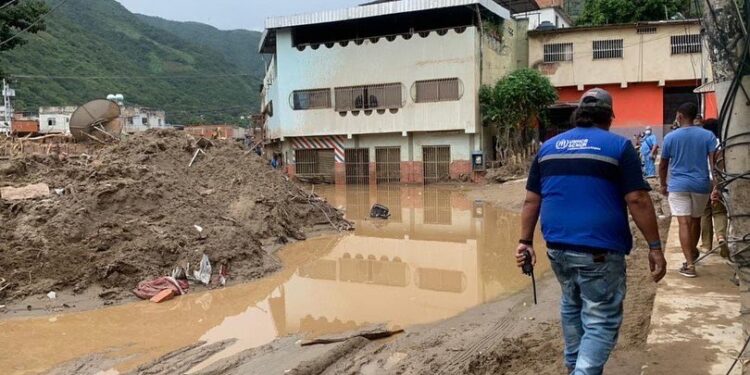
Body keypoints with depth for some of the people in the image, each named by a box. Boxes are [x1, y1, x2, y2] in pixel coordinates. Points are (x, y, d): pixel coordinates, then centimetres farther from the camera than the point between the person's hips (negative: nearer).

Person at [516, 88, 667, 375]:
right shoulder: (618, 146, -4)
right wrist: (655, 247, -4)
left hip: (558, 247, 6)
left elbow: (532, 200, 8)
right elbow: (637, 200, -9)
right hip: (600, 251, -5)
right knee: (601, 322, 1)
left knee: (572, 307, 24)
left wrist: (526, 241, 12)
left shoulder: (548, 147, 9)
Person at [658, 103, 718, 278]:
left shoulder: (670, 137, -2)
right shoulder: (708, 135, 0)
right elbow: (715, 162, -7)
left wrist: (663, 185, 17)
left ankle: (689, 265, -12)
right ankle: (693, 252, 42)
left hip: (678, 186, -2)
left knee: (684, 223, -5)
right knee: (696, 220, 20)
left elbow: (663, 165, 5)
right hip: (701, 185, 2)